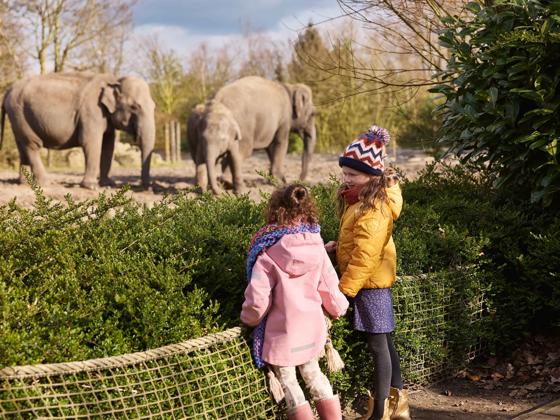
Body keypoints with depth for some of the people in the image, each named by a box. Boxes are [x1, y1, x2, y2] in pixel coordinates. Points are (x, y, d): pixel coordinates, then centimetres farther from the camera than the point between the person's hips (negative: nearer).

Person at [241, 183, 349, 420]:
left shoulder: (268, 253, -17)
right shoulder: (316, 248, -7)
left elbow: (257, 301, -19)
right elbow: (330, 291, 0)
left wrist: (248, 319, 2)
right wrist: (339, 309, 21)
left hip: (281, 335, -4)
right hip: (313, 330, 4)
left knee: (289, 386, 9)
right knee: (314, 376, 22)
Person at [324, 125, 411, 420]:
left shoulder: (373, 208, -23)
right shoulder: (360, 198, 8)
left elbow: (365, 256, -25)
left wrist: (344, 290, -23)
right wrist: (338, 245, 3)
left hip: (370, 280, -10)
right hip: (373, 280, 10)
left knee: (378, 344, -2)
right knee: (383, 342, 16)